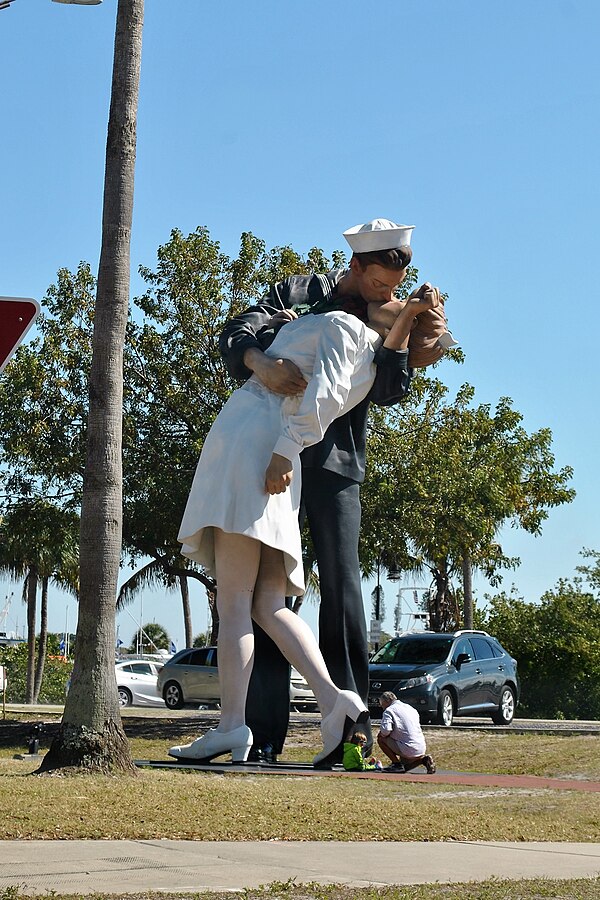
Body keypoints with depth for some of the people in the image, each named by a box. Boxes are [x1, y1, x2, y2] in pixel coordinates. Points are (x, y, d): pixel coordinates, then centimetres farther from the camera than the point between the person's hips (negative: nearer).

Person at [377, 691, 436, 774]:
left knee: (381, 738, 4)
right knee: (404, 767, 31)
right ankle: (424, 759, 7)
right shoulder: (410, 708, 20)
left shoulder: (389, 710, -4)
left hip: (408, 749, -8)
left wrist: (381, 733, 6)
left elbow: (385, 731, -18)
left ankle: (397, 764, 1)